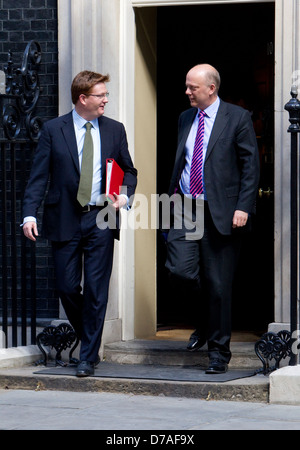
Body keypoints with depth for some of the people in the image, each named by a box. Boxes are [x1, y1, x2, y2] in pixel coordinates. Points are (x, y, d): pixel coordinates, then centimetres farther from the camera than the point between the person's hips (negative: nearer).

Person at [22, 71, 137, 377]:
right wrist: (30, 214, -13)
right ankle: (87, 339, 26)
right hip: (65, 220, -1)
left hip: (101, 220, 1)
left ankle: (89, 357, 5)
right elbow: (38, 176, -2)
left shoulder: (114, 130, 7)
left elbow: (129, 170, 17)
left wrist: (125, 195, -4)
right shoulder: (53, 130, 0)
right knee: (67, 287, 2)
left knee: (96, 290, -2)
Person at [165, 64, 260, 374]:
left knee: (217, 284, -1)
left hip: (221, 213, -5)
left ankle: (219, 353, 11)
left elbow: (251, 165, -4)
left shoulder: (237, 118, -3)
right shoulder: (185, 118, 14)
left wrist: (243, 207, -13)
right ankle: (206, 322, 19)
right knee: (179, 269, -11)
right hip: (186, 209, 5)